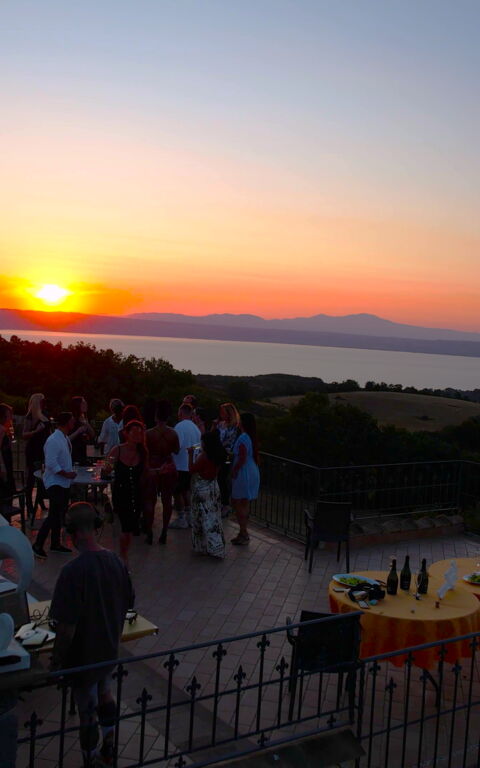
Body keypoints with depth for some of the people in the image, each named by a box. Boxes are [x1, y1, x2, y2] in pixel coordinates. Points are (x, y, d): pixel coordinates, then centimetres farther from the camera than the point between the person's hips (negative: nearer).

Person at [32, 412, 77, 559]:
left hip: (64, 483, 9)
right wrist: (66, 474, -20)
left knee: (61, 513, 15)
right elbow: (51, 464, -25)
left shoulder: (65, 439, 9)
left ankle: (55, 543, 27)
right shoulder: (53, 441, -21)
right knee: (54, 514, -10)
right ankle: (38, 545, -1)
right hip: (55, 483, -9)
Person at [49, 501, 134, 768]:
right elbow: (126, 606, 3)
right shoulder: (116, 562, -10)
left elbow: (67, 626, -25)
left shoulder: (73, 571, -29)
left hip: (83, 655, -6)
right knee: (104, 694, 29)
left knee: (88, 711, 14)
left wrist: (57, 660, -10)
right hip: (110, 650, 6)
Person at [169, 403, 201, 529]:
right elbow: (199, 446, 13)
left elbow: (177, 447, -22)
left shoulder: (180, 426, -17)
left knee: (177, 492, 2)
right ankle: (188, 516, 23)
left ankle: (181, 520, 6)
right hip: (192, 465, 8)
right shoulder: (196, 428, 8)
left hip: (180, 465, -8)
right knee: (186, 490, 19)